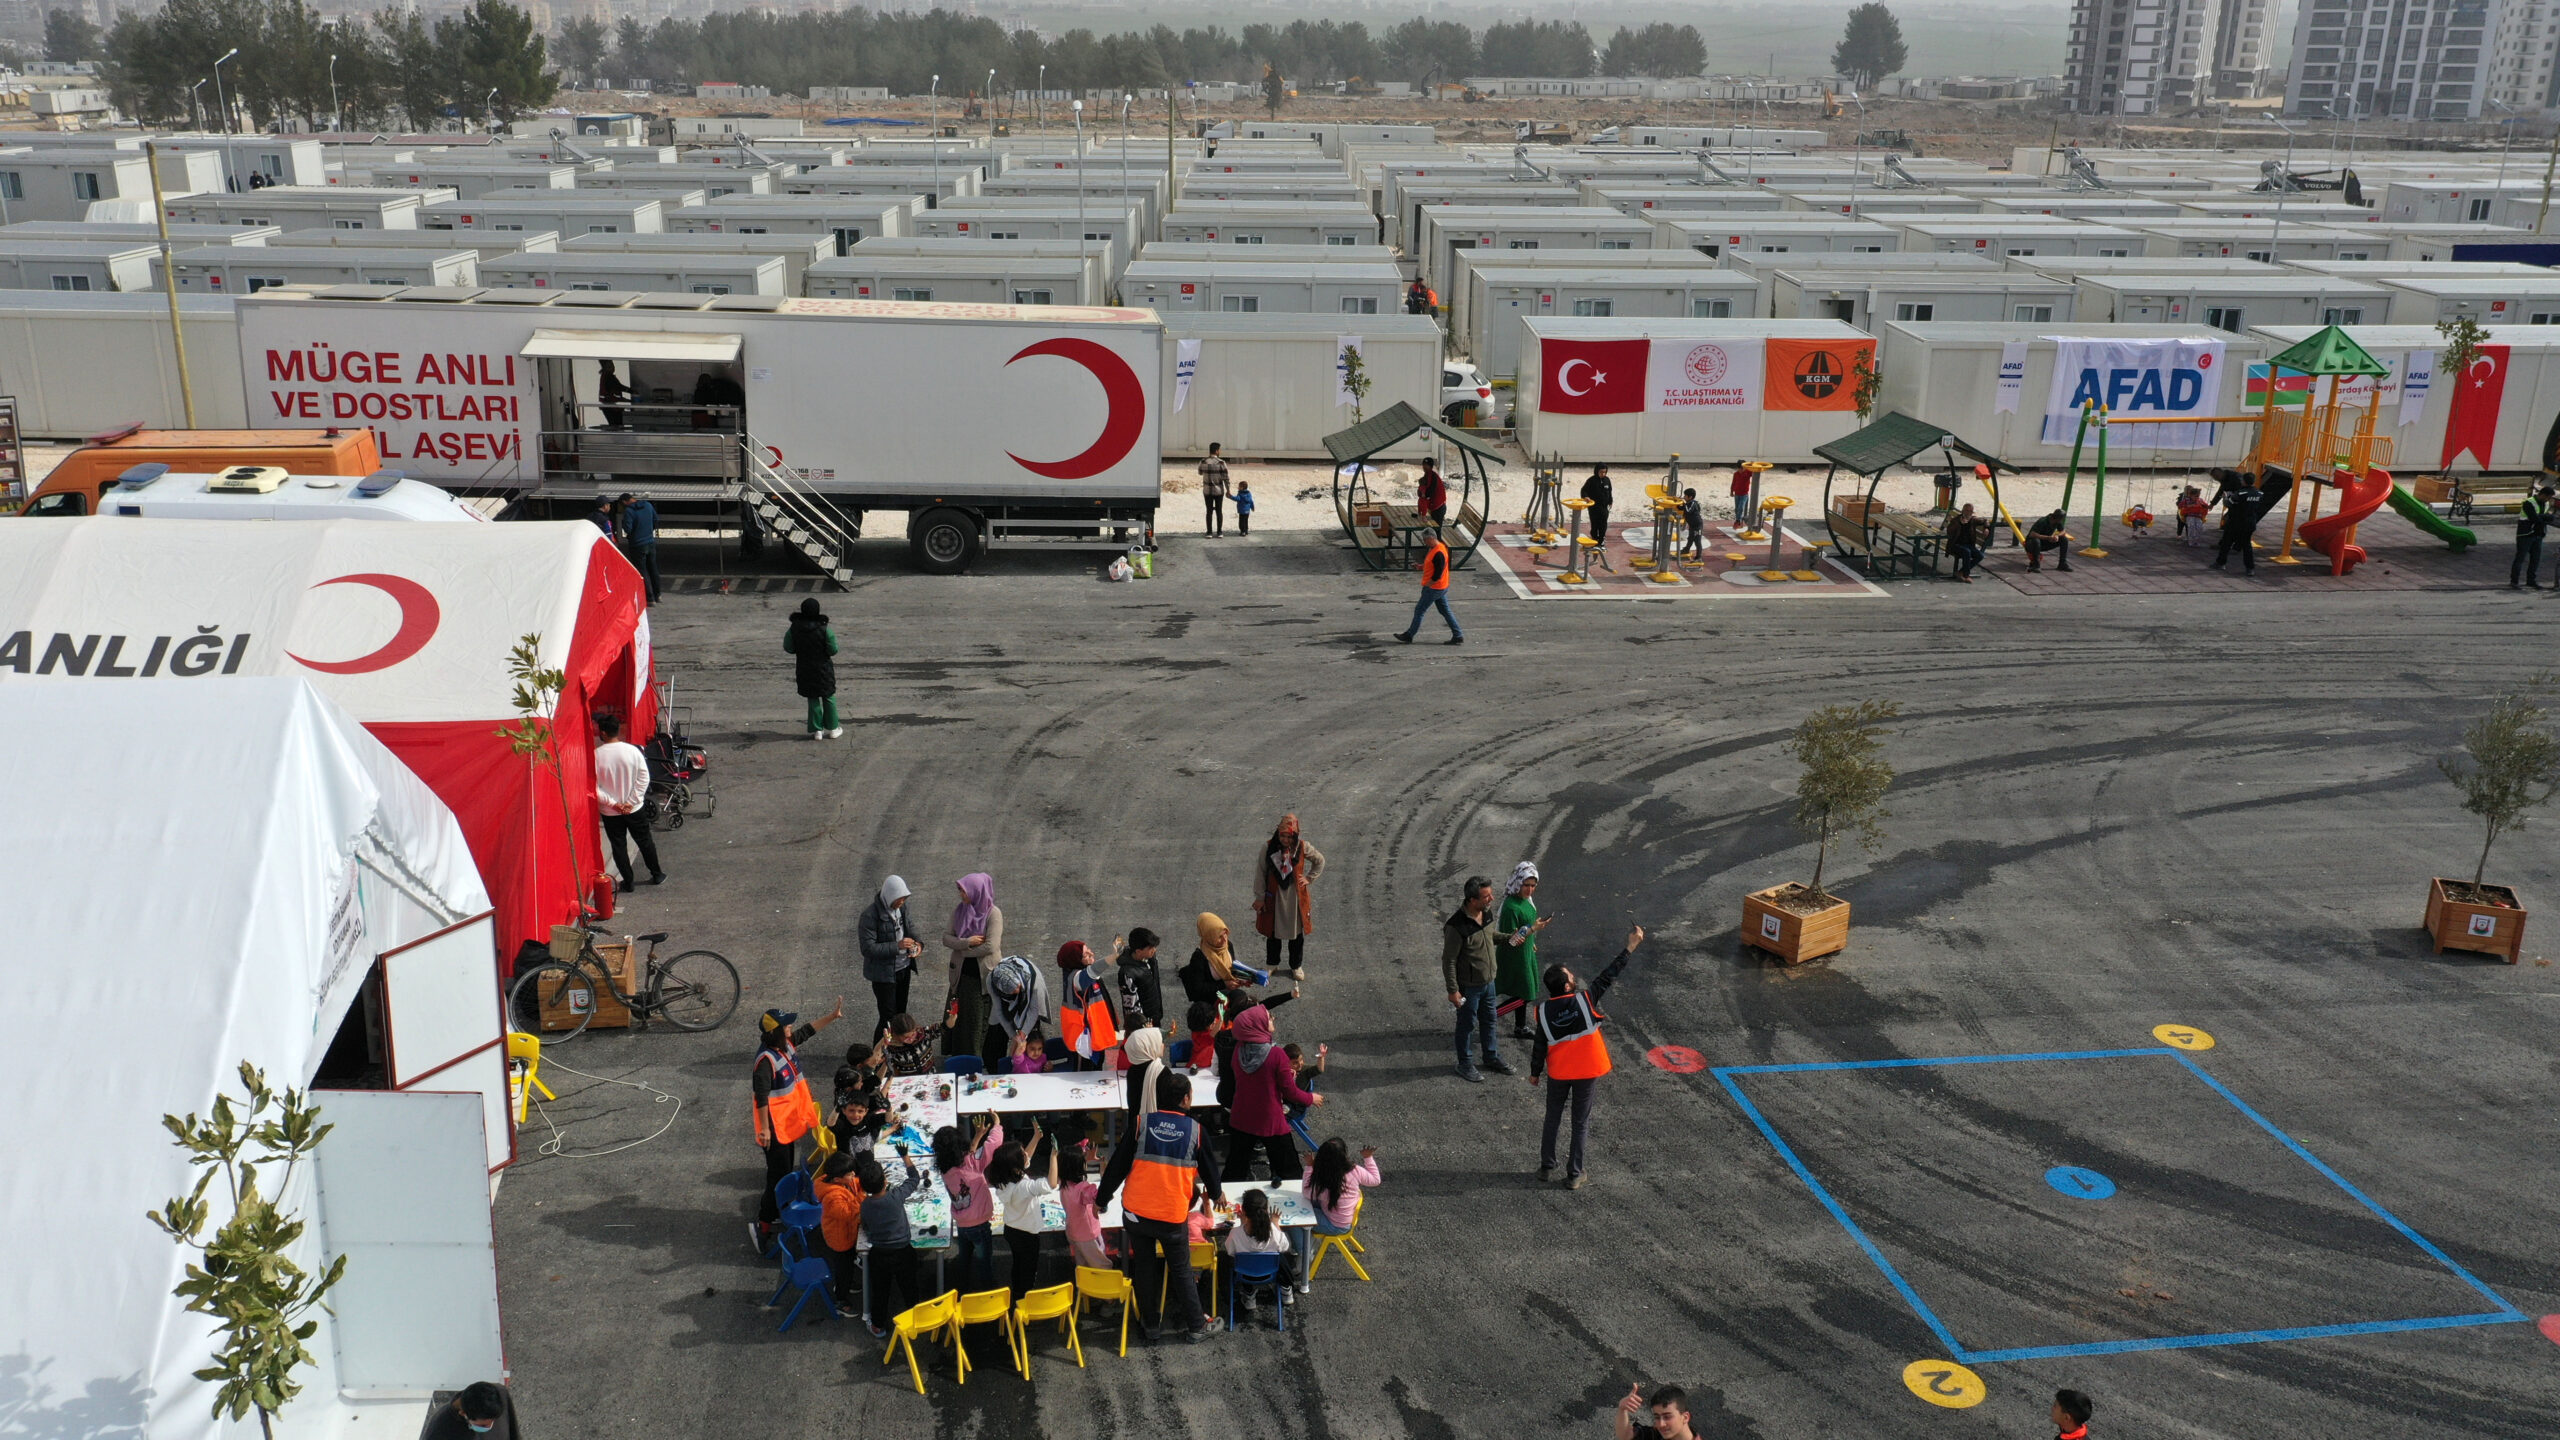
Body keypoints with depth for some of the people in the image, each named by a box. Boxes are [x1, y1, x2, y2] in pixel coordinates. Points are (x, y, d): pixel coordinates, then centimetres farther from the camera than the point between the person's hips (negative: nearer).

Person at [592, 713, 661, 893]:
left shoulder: (596, 755, -15)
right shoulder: (632, 751, -12)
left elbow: (593, 787, -15)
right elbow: (643, 779, -10)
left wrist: (612, 803, -9)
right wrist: (631, 802, -6)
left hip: (610, 812, -1)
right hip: (635, 809, 1)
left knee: (618, 846, 13)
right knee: (645, 841, 18)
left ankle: (628, 883, 20)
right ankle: (656, 875, 30)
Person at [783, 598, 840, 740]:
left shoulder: (794, 629, -10)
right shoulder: (824, 629, -17)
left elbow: (788, 648, -2)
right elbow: (833, 650, -12)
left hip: (804, 669, 2)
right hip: (823, 668, -2)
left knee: (812, 699, 12)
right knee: (828, 698, 12)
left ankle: (816, 730, 13)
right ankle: (832, 729, 18)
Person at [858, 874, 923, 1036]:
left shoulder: (901, 907, -2)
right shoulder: (870, 915, -23)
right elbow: (867, 948, -24)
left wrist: (917, 943, -8)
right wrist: (897, 946, -30)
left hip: (903, 967, 7)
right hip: (884, 973, -7)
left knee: (900, 1012, 18)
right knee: (888, 1018, -3)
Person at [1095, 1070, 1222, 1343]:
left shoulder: (1140, 1125, -4)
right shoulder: (1195, 1130, -5)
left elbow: (1117, 1167, 0)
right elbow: (1210, 1169, 9)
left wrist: (1101, 1199, 13)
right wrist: (1214, 1193, 31)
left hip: (1136, 1213, 1)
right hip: (1174, 1216, -1)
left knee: (1144, 1267, 17)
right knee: (1181, 1270, 14)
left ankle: (1151, 1323, 28)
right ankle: (1196, 1327, 22)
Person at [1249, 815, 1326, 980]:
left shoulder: (1302, 847, -12)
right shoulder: (1268, 847, -15)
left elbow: (1320, 860, 7)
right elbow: (1260, 873, -7)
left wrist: (1310, 878, 0)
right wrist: (1259, 897, -5)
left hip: (1296, 896, 0)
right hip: (1273, 896, 0)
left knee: (1297, 932, 12)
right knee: (1272, 931, 14)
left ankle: (1296, 966, 31)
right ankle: (1271, 963, 35)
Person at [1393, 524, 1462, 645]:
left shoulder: (1439, 553, -25)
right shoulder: (1432, 548, 6)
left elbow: (1437, 575, -24)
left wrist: (1427, 585, -14)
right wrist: (1421, 566, 3)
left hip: (1434, 588, -10)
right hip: (1441, 588, 10)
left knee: (1419, 610, 2)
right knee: (1445, 611, 13)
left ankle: (1409, 635, 14)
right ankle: (1458, 636, 13)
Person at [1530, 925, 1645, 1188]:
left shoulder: (1544, 1011, -12)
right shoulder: (1585, 1000, -19)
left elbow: (1539, 1046, -5)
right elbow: (1608, 976, -13)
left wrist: (1535, 1072, 10)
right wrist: (1630, 948, -7)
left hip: (1558, 1074, 1)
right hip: (1587, 1072, -1)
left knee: (1552, 1119, 20)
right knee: (1580, 1124, 11)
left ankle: (1547, 1167, 27)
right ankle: (1574, 1175, 16)